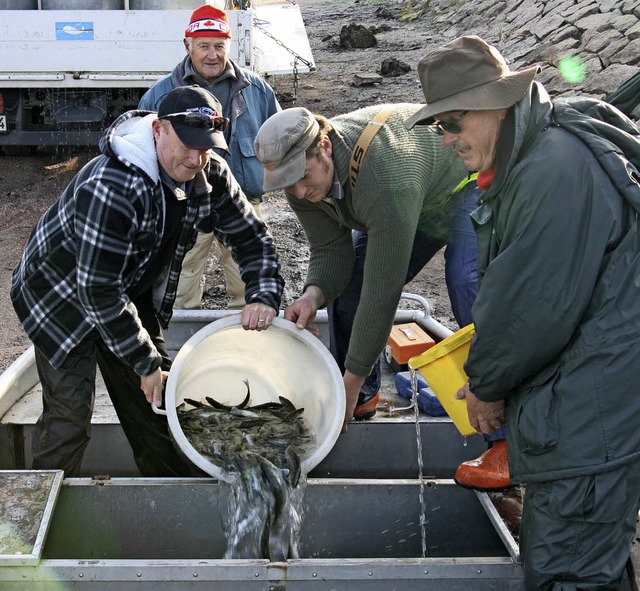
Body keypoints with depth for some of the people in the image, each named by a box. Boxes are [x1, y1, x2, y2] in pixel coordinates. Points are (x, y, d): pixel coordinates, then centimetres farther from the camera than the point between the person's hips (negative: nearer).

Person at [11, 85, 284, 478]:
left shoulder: (210, 175, -14)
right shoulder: (112, 187, -36)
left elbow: (252, 236, 0)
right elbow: (98, 290, -33)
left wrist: (264, 296, -19)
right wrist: (146, 364, -24)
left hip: (130, 298, 7)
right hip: (62, 295, -6)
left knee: (156, 402, 10)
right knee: (71, 413, -11)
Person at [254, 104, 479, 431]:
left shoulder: (384, 182, -45)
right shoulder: (302, 182, -20)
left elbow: (384, 287, -41)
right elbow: (330, 250, -12)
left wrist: (352, 382, -36)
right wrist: (314, 293, -38)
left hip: (463, 193, -7)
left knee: (468, 287, -28)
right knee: (345, 280, -6)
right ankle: (363, 396, 10)